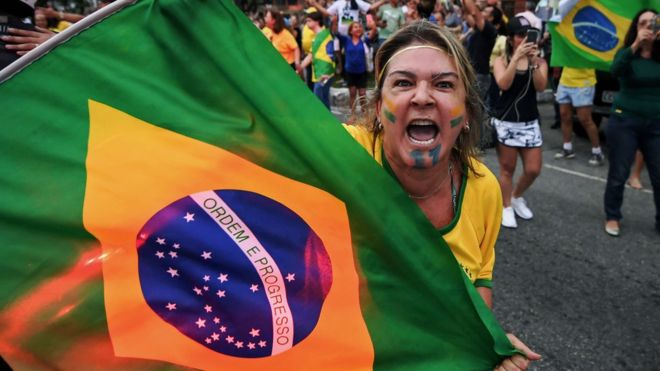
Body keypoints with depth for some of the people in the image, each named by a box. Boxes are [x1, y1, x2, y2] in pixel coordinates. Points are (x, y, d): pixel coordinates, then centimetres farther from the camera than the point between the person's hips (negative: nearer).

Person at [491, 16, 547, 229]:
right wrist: (517, 57, -24)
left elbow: (541, 87, -12)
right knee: (507, 169, 5)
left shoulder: (539, 62, 5)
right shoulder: (501, 61, -1)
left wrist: (534, 61, -21)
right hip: (505, 122, -3)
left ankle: (517, 197, 32)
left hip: (530, 123, 3)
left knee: (533, 170, 4)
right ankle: (506, 207, 22)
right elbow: (503, 84, -20)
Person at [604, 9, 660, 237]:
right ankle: (612, 217, 21)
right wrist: (636, 45, -36)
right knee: (618, 174, 5)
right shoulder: (627, 53, -3)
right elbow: (615, 71, -24)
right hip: (625, 121, -2)